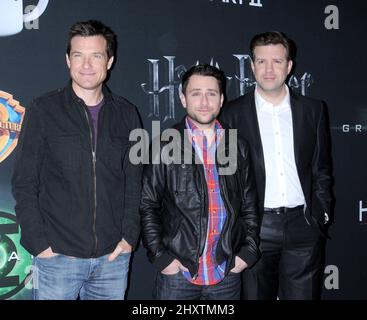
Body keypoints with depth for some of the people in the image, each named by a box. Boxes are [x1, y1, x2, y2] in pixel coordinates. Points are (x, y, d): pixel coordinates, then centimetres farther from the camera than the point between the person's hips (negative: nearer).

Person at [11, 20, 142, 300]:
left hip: (113, 256, 2)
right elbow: (24, 184, -2)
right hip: (57, 256, -2)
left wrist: (129, 235, -1)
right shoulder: (43, 110, -2)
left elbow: (134, 182, 7)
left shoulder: (126, 114, 4)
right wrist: (38, 242, -8)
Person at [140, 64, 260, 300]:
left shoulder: (238, 148, 7)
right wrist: (160, 257, -8)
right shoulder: (165, 147, -3)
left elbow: (250, 206, 11)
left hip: (228, 273, 3)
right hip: (177, 273, -3)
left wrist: (249, 251, 3)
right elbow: (147, 207, -3)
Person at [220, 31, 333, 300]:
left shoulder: (312, 109, 7)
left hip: (303, 226, 2)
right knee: (257, 295, 9)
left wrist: (321, 213, 4)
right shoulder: (233, 113, 1)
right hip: (255, 226, -1)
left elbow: (321, 169, 11)